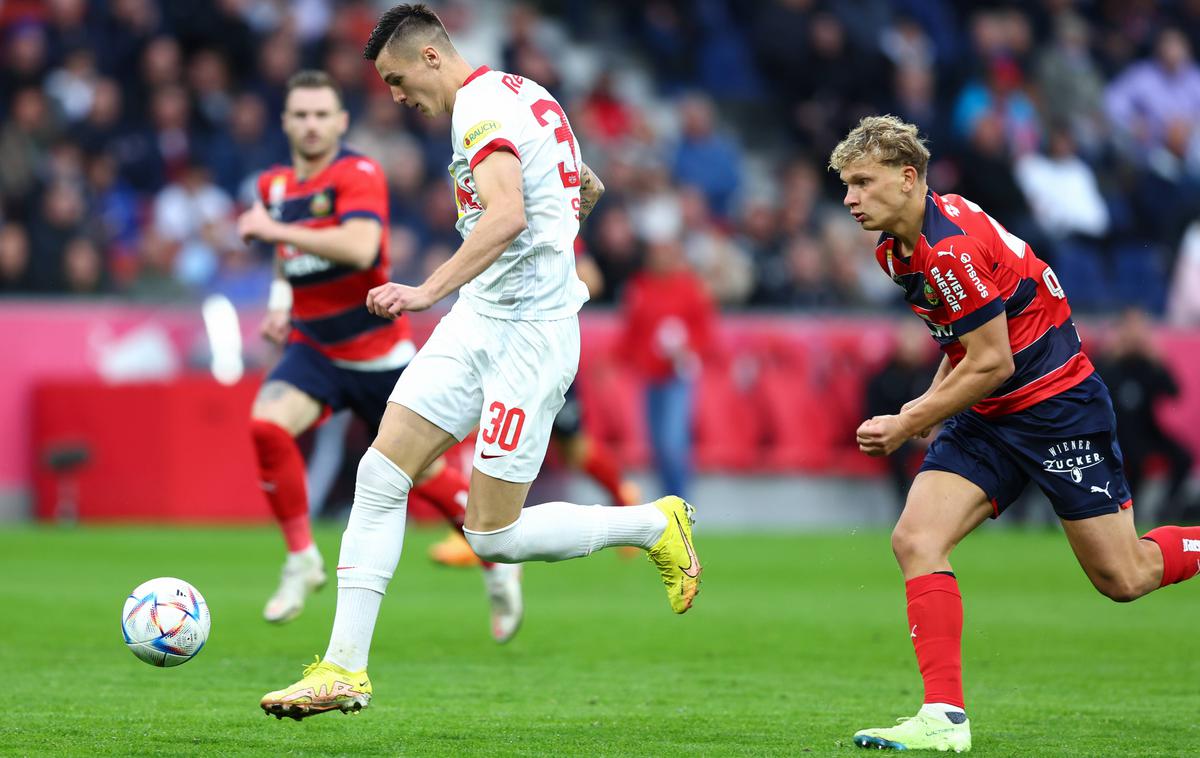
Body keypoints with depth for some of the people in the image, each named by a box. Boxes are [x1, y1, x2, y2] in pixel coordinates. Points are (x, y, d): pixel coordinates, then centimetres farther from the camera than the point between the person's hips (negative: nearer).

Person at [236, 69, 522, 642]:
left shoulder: (359, 175, -16)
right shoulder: (274, 185, 5)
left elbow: (359, 247, -36)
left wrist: (274, 229, -34)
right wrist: (280, 303, 8)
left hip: (376, 353, -4)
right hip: (312, 347, 4)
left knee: (421, 472, 5)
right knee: (267, 423, -24)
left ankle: (498, 561, 30)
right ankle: (302, 559, -10)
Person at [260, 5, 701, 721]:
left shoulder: (482, 104, -15)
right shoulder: (524, 93, 15)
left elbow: (507, 214, -32)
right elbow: (589, 191, 30)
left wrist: (429, 290, -38)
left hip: (529, 333, -10)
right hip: (477, 321, 10)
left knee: (494, 536, -6)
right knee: (380, 474, -3)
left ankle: (656, 523, 15)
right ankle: (345, 670, -3)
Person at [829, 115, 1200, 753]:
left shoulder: (952, 245, -24)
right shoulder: (895, 249, 5)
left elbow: (992, 364, -21)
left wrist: (908, 425, -14)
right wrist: (929, 404, 10)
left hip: (1056, 402, -8)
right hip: (986, 415, 8)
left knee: (1123, 577, -2)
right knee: (915, 539, -12)